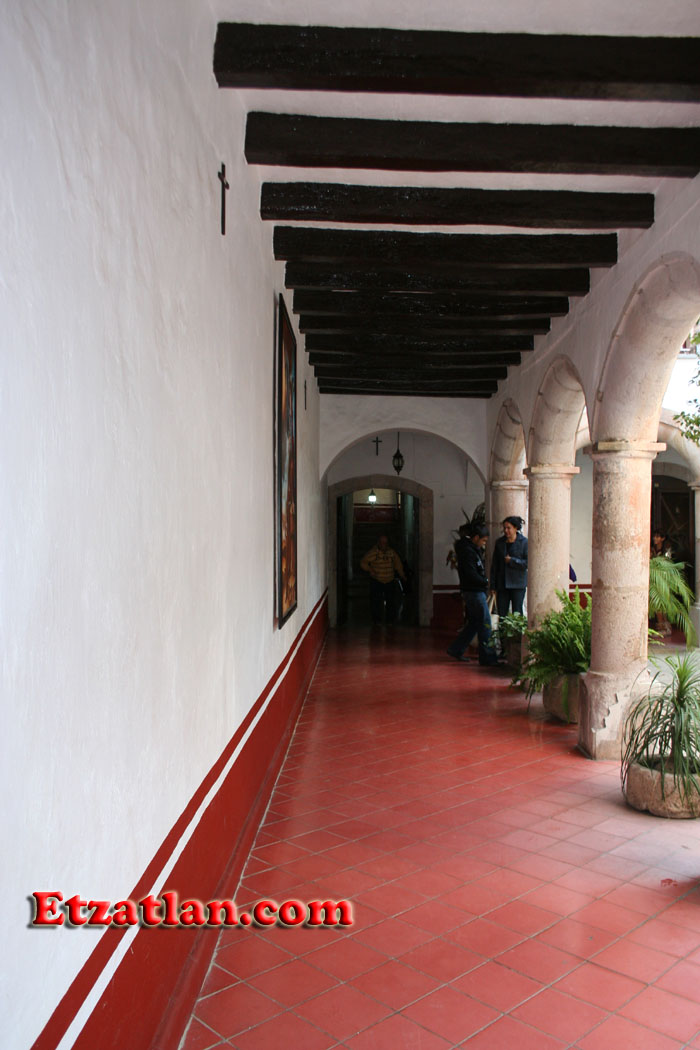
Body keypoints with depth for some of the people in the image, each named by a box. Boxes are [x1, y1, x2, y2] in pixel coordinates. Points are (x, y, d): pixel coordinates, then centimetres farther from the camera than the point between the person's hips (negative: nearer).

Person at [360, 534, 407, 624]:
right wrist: (370, 570, -20)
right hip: (376, 581, -3)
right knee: (376, 601, -7)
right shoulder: (373, 552, -10)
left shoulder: (392, 552, 2)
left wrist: (402, 575, 15)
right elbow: (363, 563, -6)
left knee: (391, 600, 3)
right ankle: (376, 620, 6)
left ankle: (390, 620, 16)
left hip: (390, 581, 3)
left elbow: (398, 564, 16)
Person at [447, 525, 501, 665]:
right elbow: (471, 575, -21)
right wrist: (485, 582, -10)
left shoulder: (473, 549, 17)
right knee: (485, 623, -6)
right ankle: (487, 656, -2)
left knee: (473, 623, 15)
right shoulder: (468, 551, -16)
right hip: (474, 592, -10)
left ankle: (456, 649, 20)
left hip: (474, 591, 10)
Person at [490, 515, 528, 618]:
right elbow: (494, 565, 10)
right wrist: (493, 585, 7)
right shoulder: (499, 542, 7)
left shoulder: (524, 542, -3)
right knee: (501, 614, 2)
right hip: (502, 584, 3)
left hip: (518, 584, -3)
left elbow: (527, 563, -8)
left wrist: (511, 561, -12)